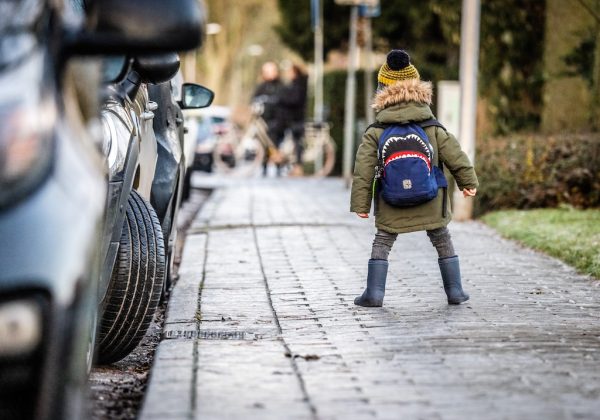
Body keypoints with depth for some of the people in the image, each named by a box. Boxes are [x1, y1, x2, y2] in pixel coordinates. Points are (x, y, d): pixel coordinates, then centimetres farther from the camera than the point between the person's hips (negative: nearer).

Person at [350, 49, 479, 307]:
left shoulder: (375, 133, -4)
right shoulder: (433, 128, 0)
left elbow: (363, 170, -6)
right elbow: (455, 156, 2)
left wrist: (360, 204, -1)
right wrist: (468, 182, 15)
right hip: (431, 203, 1)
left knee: (381, 244, 9)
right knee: (443, 243, 15)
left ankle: (374, 293, 1)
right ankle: (455, 291, 18)